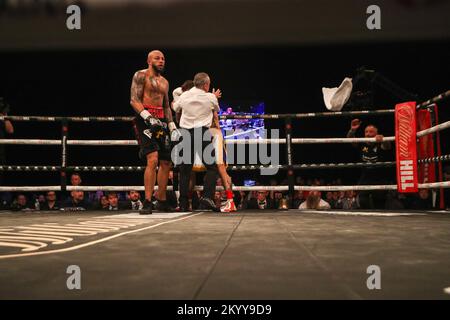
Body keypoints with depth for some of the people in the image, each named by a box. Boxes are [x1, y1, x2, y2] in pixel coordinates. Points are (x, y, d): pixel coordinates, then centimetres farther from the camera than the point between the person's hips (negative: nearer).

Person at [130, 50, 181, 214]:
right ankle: (147, 202, -18)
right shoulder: (141, 75, 0)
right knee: (153, 159, -21)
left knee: (166, 163, 7)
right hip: (145, 119, -8)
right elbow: (134, 100, -10)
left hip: (161, 121, 8)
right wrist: (148, 117, -24)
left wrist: (172, 126, 16)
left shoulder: (164, 82, 22)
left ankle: (161, 201, 18)